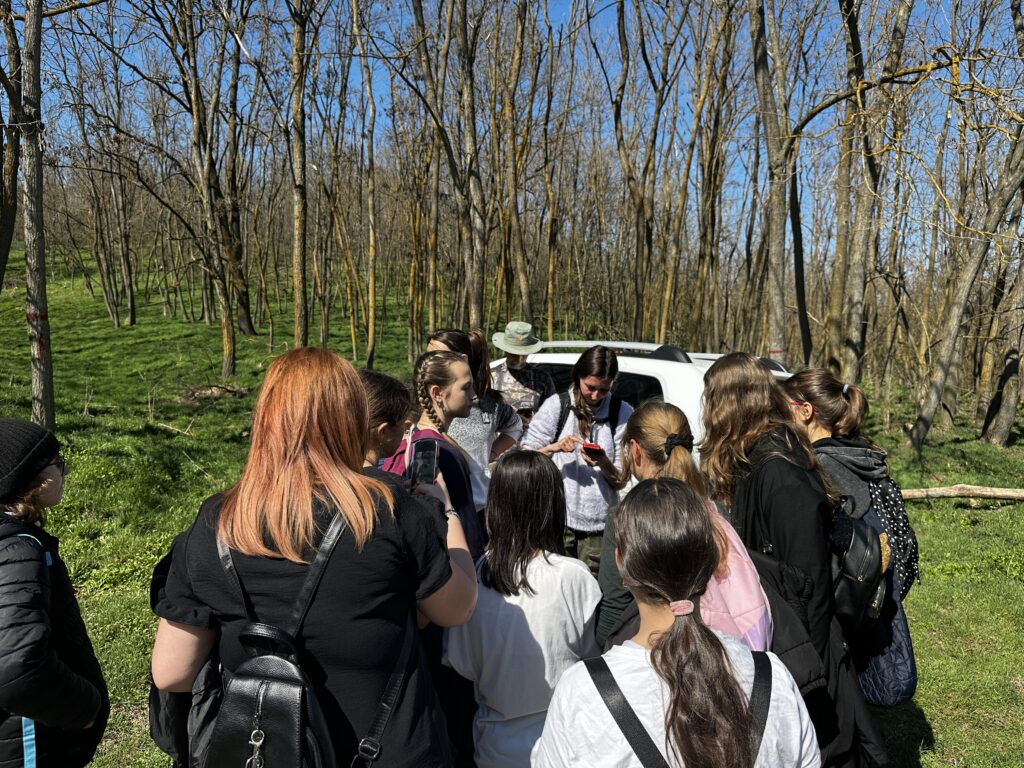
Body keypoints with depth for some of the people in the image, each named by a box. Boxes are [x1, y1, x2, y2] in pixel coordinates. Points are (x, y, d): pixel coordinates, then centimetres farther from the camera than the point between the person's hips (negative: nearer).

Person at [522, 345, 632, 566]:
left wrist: (603, 463, -17)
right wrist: (555, 447, -13)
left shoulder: (622, 413, 2)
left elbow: (621, 481, 2)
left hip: (599, 525, 1)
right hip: (557, 521, 0)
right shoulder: (557, 405, 1)